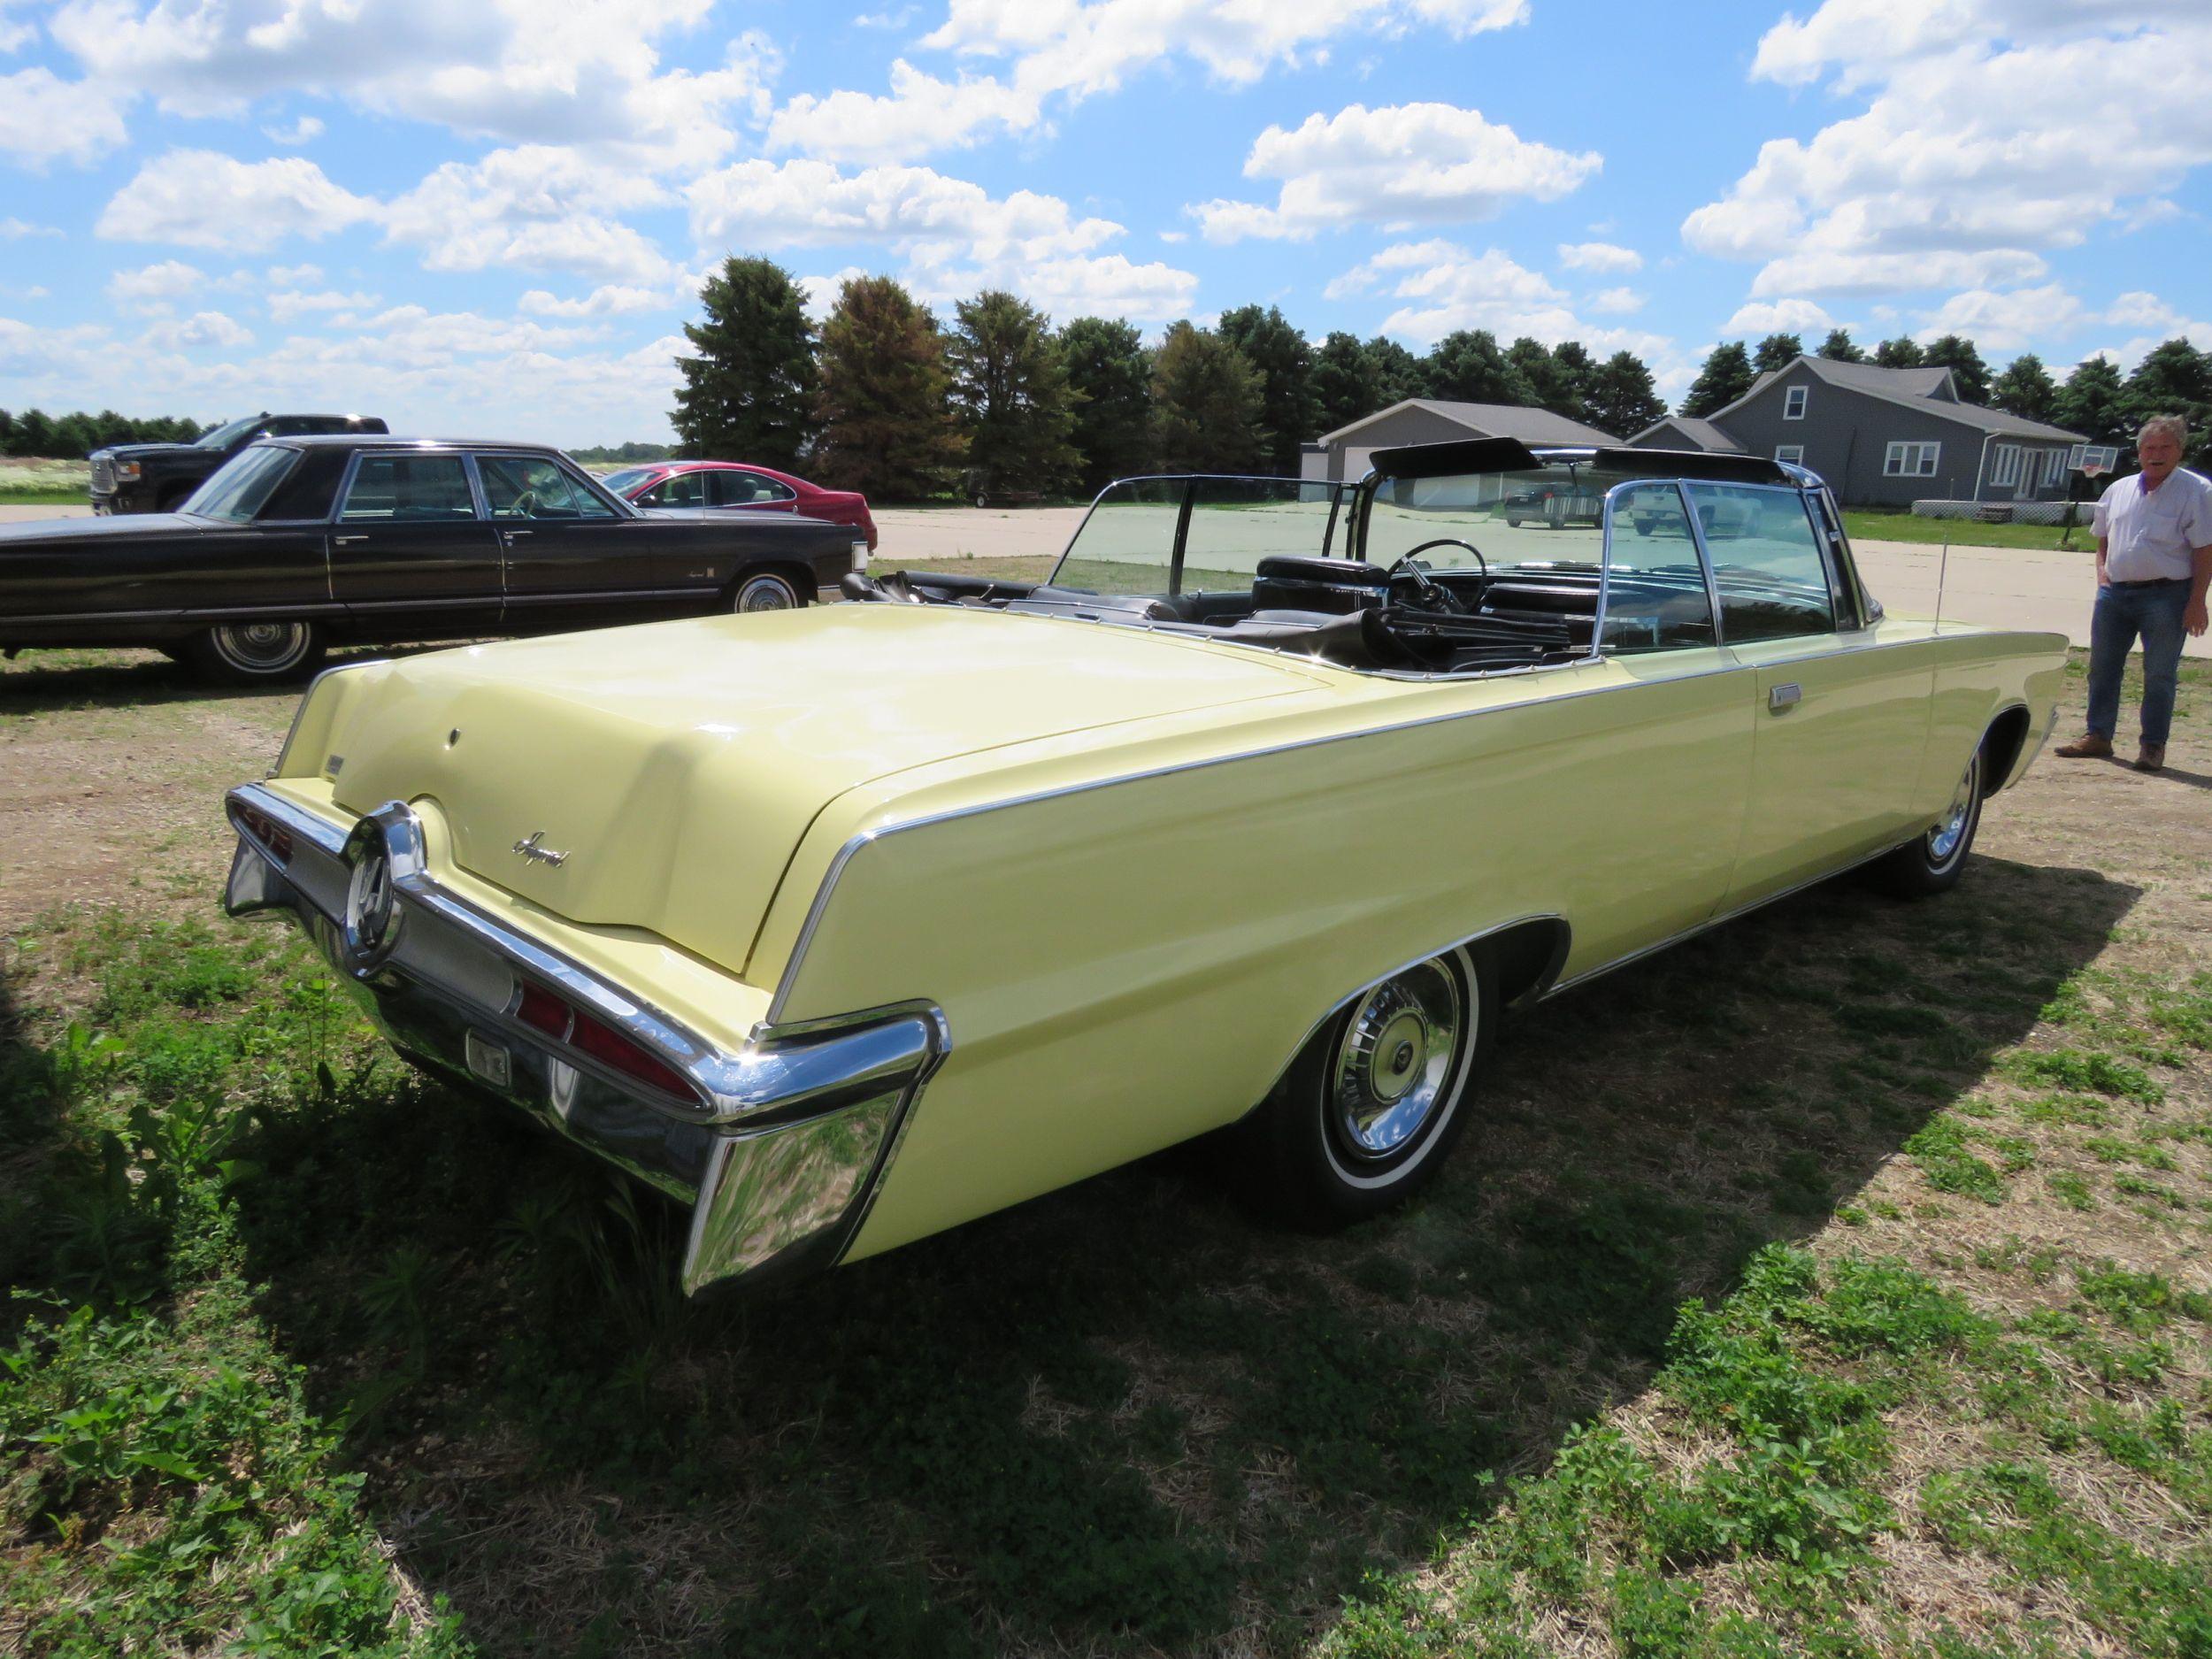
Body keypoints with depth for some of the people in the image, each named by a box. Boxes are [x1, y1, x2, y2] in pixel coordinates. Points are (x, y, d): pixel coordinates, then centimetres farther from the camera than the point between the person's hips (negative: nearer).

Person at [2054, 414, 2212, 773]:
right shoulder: (2118, 490, 12)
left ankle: (2153, 746, 8)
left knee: (2159, 675, 0)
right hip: (2115, 593, 5)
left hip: (2166, 595, -5)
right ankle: (2098, 736, 20)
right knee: (2102, 667, 9)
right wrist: (2102, 571, 6)